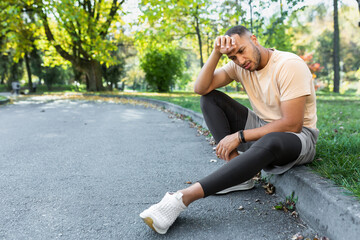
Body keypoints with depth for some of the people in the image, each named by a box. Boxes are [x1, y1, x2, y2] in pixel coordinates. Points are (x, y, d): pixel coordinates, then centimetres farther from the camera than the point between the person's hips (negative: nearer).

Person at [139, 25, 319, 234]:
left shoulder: (289, 65, -20)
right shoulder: (240, 66, -1)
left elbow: (292, 124, -24)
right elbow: (201, 88, -9)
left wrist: (239, 136, -23)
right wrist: (216, 53, -21)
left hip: (298, 137, -6)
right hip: (262, 129, 6)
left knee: (269, 141, -44)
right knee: (210, 98, -7)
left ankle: (184, 197, -42)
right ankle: (238, 172, -15)